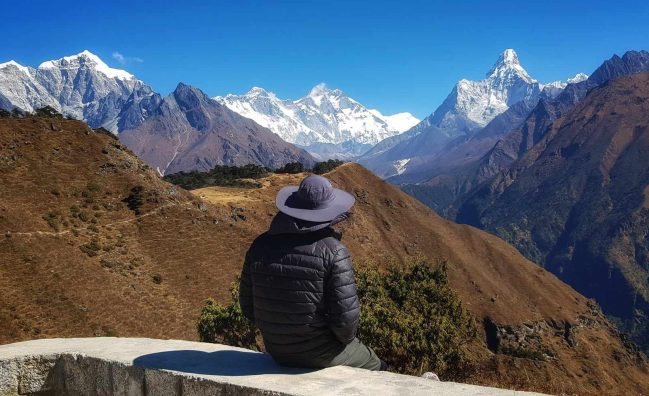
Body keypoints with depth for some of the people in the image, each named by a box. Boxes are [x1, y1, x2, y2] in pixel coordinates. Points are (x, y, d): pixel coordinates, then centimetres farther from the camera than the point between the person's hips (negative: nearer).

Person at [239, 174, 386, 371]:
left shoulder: (261, 245, -7)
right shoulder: (333, 251, -21)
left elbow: (248, 306, 1)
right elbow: (346, 316, -22)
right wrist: (345, 338, 1)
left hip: (277, 351, 6)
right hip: (321, 354, -5)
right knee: (375, 368, 25)